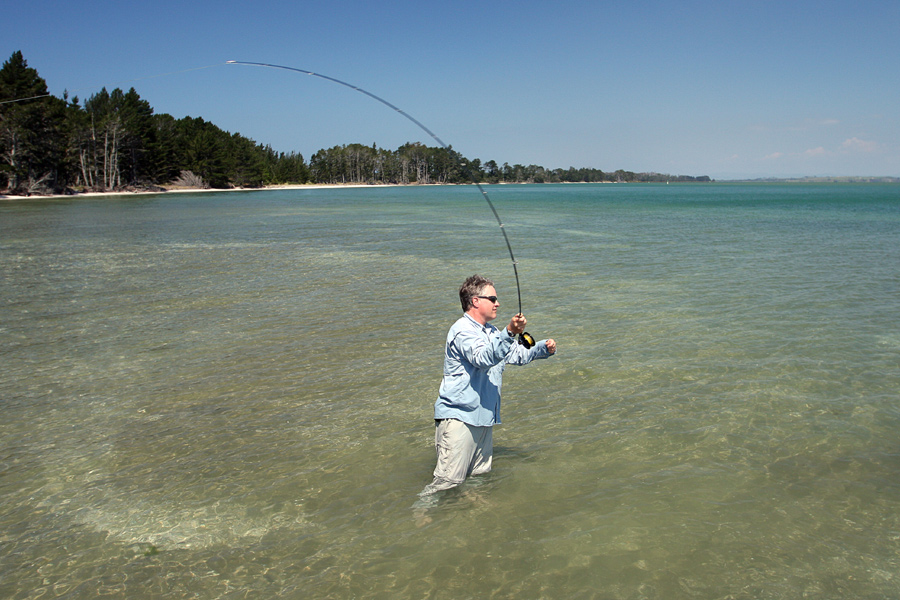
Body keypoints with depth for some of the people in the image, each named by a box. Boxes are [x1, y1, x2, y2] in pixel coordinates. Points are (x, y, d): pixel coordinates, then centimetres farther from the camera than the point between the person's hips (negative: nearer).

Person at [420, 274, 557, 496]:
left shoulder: (490, 332, 19)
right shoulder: (462, 331, -12)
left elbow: (519, 354, 27)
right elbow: (483, 358, -31)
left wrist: (543, 348, 9)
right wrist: (509, 333, -43)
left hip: (483, 417, 10)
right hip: (458, 417, -10)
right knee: (448, 481, -13)